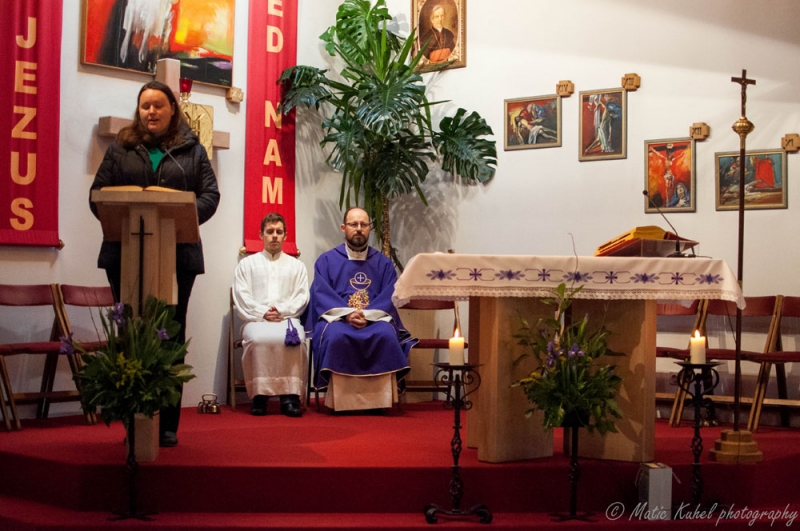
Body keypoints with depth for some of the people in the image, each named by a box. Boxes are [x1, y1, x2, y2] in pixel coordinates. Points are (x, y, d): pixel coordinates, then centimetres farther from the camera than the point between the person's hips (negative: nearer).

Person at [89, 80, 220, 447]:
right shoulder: (120, 149, 12)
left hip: (178, 255, 0)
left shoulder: (192, 150, 10)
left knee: (171, 337, 3)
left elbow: (210, 195, 2)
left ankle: (167, 424, 8)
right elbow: (98, 194, 7)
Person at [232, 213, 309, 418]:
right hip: (256, 320, 0)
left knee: (294, 340, -36)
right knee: (259, 339, -37)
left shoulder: (296, 266, 23)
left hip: (287, 319, 0)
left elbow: (302, 297, 9)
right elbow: (241, 296, 7)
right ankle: (259, 396, -31)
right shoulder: (247, 264, 20)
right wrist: (263, 313, -10)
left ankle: (290, 396, -34)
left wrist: (282, 310, -10)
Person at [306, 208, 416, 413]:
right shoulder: (326, 260, 10)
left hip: (375, 320, 1)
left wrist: (367, 316, -20)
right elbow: (321, 295, -2)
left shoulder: (383, 263, 13)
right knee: (336, 335, -36)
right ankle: (341, 401, -28)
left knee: (386, 335, -33)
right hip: (336, 319, -1)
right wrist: (347, 314, -20)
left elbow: (389, 297, 0)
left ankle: (379, 399, -27)